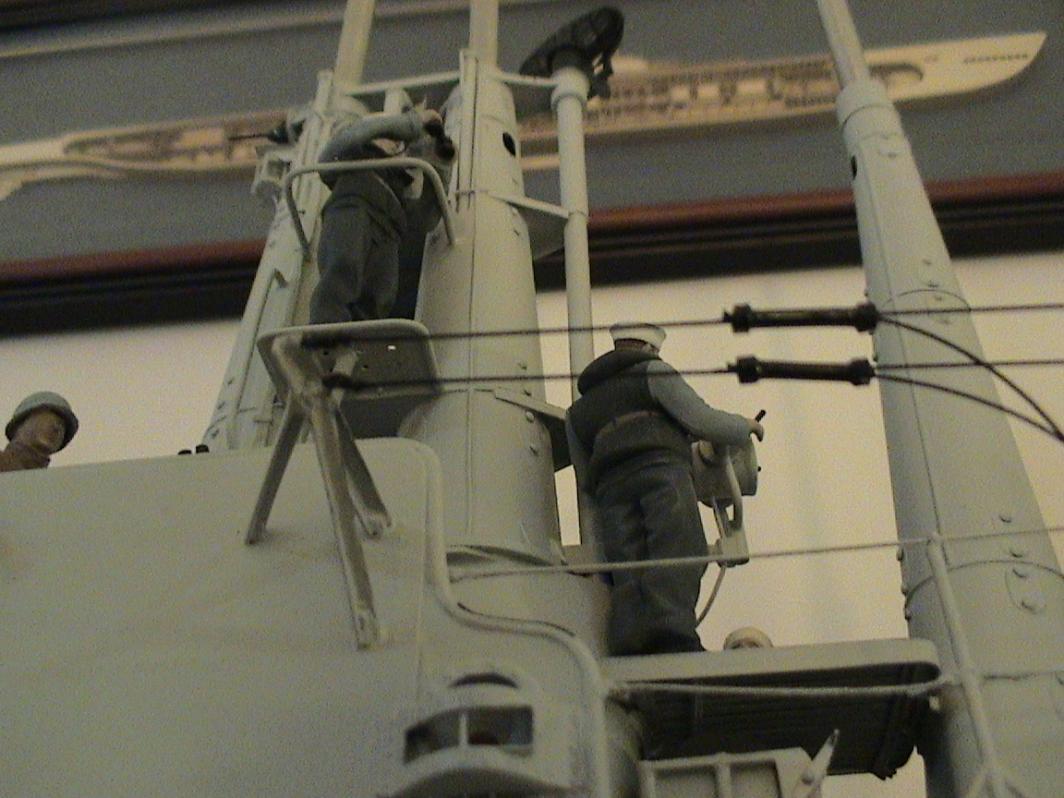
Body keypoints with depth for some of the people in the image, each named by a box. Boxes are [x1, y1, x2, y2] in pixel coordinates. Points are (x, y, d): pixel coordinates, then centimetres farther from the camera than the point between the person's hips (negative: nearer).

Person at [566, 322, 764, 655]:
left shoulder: (579, 408, 36)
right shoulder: (653, 372, 20)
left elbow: (585, 480, 32)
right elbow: (700, 419, 9)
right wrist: (745, 426, 25)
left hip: (610, 485, 5)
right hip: (662, 469, -5)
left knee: (628, 567, -10)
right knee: (679, 553, -20)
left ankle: (629, 644, -33)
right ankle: (672, 634, -43)